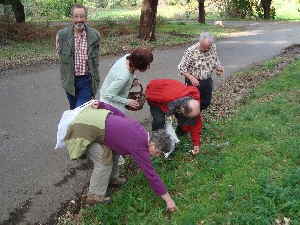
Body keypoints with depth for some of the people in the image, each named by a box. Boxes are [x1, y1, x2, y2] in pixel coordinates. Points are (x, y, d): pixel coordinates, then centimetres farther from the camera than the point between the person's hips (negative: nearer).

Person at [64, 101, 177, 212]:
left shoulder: (139, 129, 6)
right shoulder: (139, 147, -16)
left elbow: (118, 113, 12)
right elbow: (151, 175, -13)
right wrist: (168, 199, -5)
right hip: (84, 131, -9)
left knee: (113, 150, 18)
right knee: (104, 161, -7)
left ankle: (112, 178, 37)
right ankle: (94, 196, 8)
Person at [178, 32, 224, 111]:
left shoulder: (213, 47, -6)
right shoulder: (191, 51, -23)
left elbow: (215, 60, 13)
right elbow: (181, 68, -18)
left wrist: (218, 68, -9)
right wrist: (191, 78, -31)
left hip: (207, 81, 5)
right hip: (194, 82, -5)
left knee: (206, 102, 16)